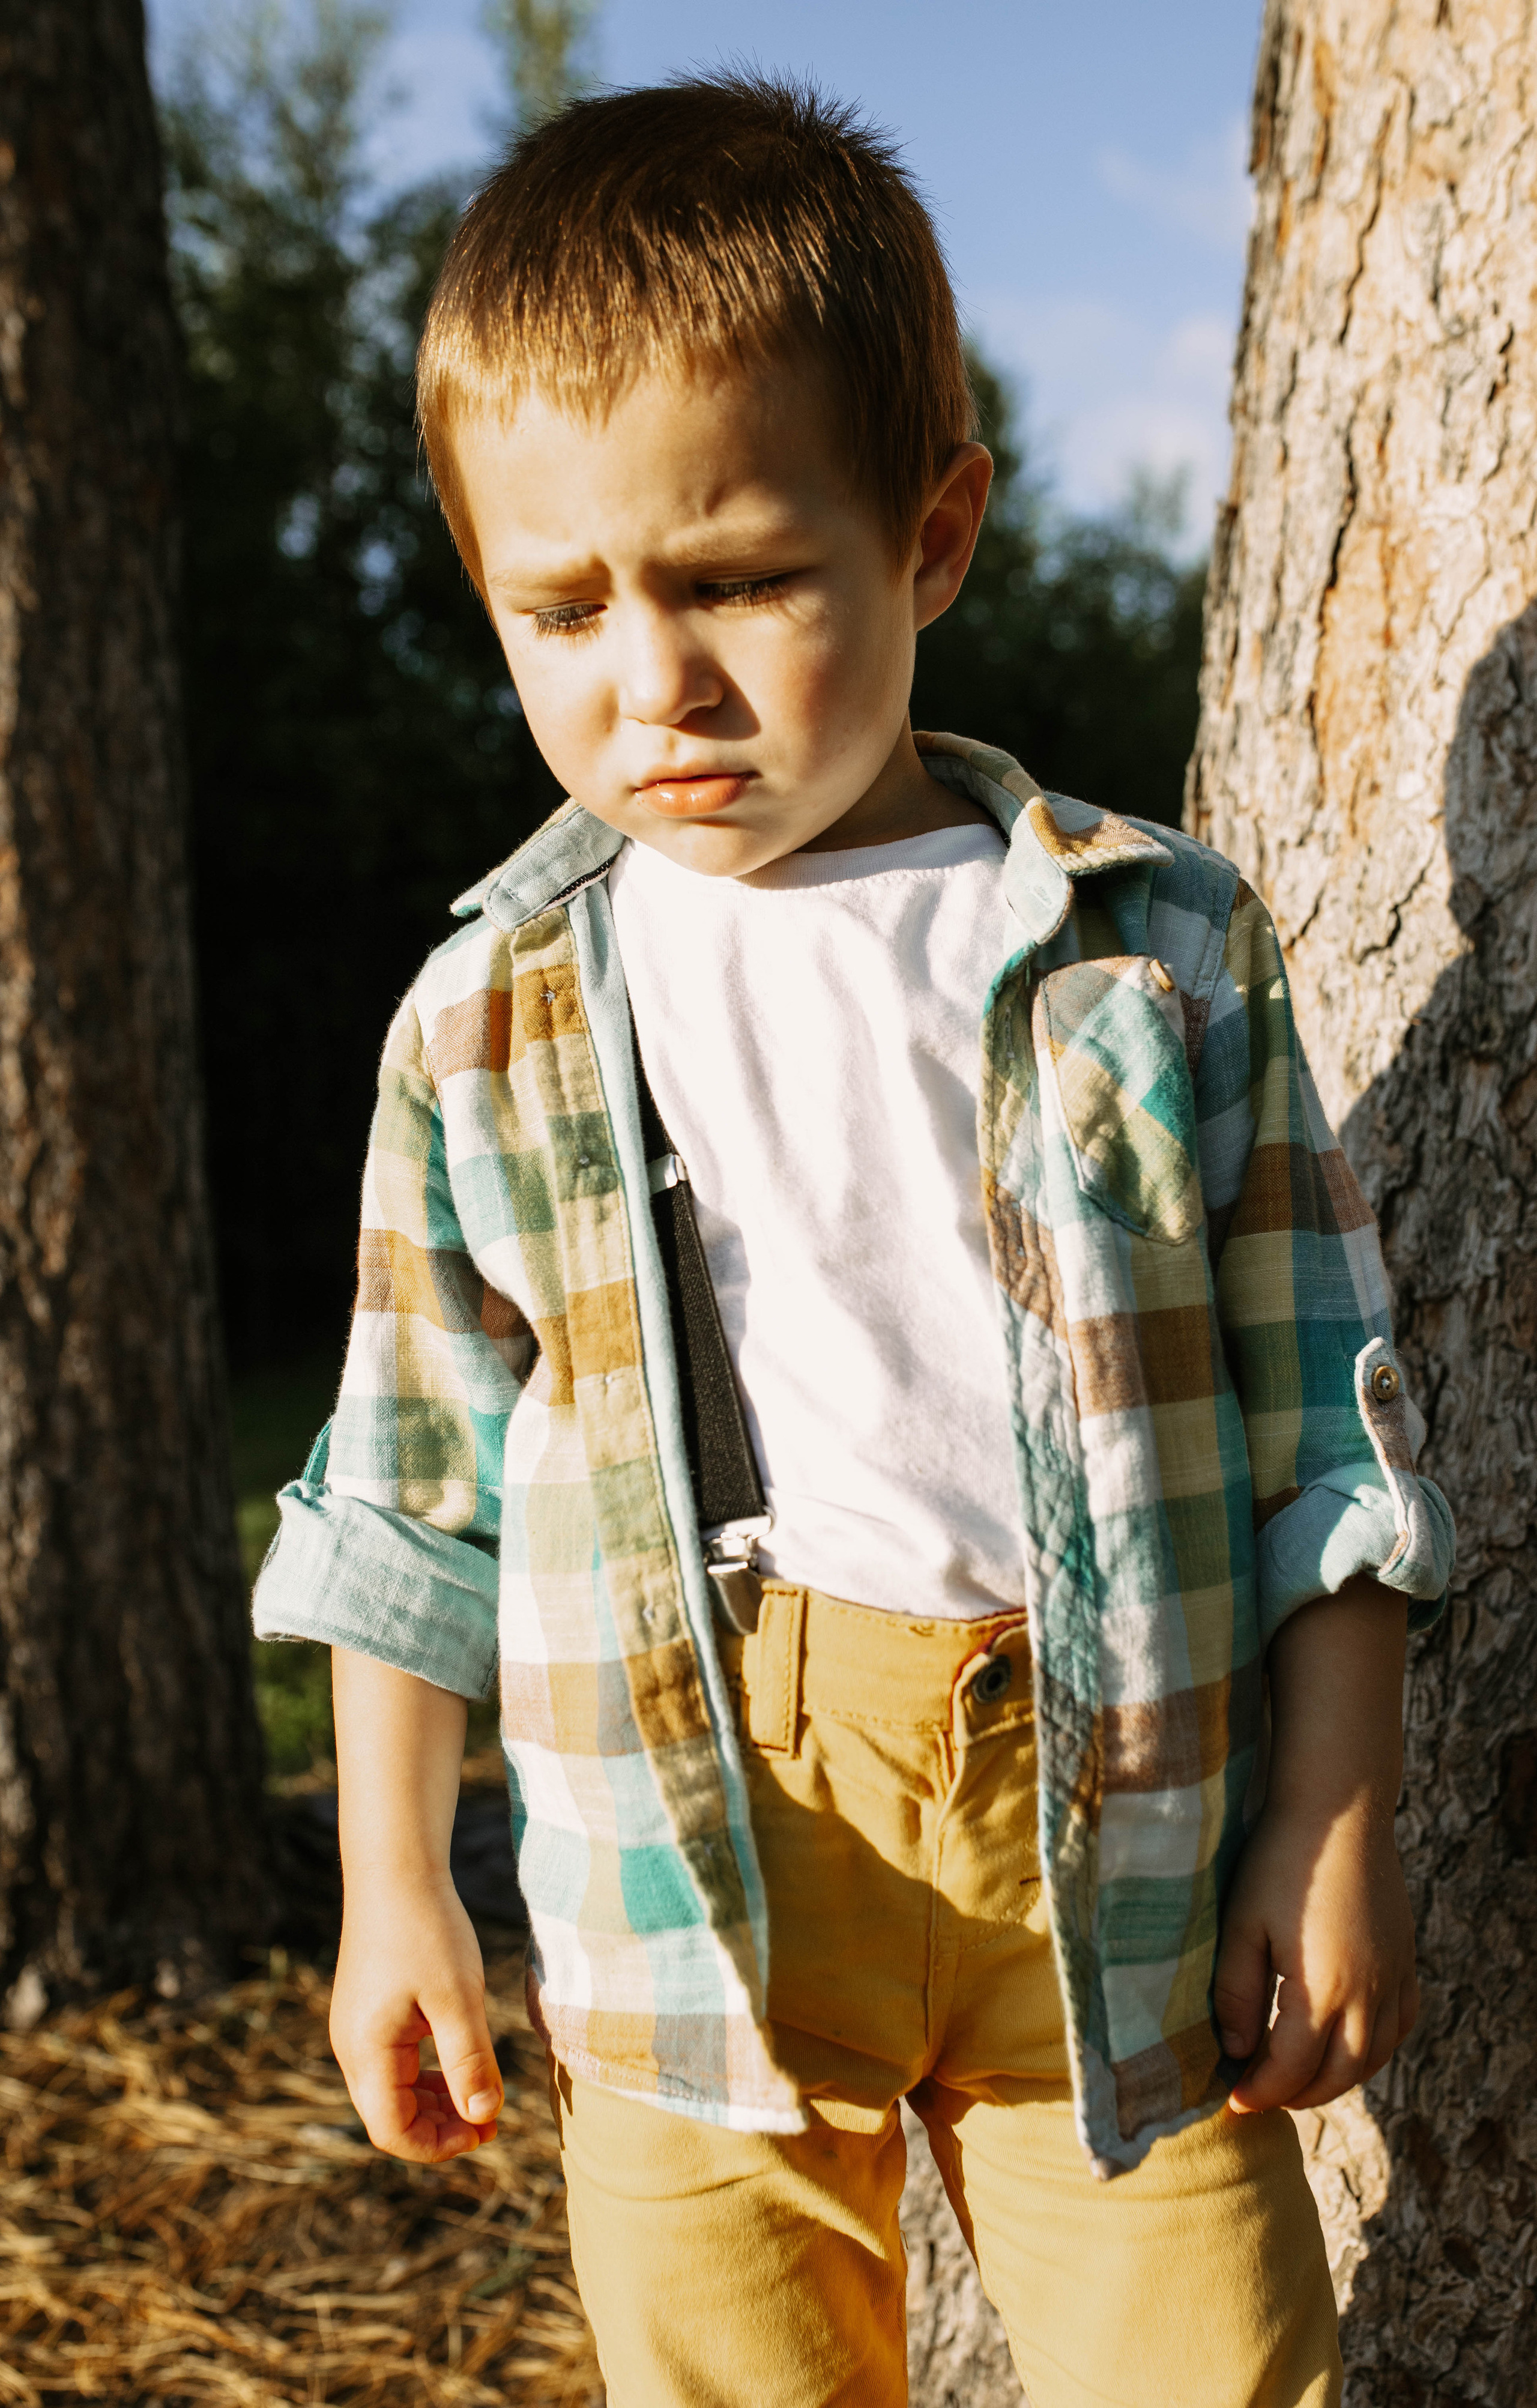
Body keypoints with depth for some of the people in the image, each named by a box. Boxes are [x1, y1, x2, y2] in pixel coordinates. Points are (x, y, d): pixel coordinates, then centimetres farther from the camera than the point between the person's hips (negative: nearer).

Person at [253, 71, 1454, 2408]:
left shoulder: (1159, 948, 0)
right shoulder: (493, 1018, 3)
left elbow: (1324, 1408, 4)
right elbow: (411, 1491, 9)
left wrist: (1339, 1826, 0)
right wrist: (394, 1883, 8)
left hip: (1109, 1815, 0)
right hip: (691, 1845, 1)